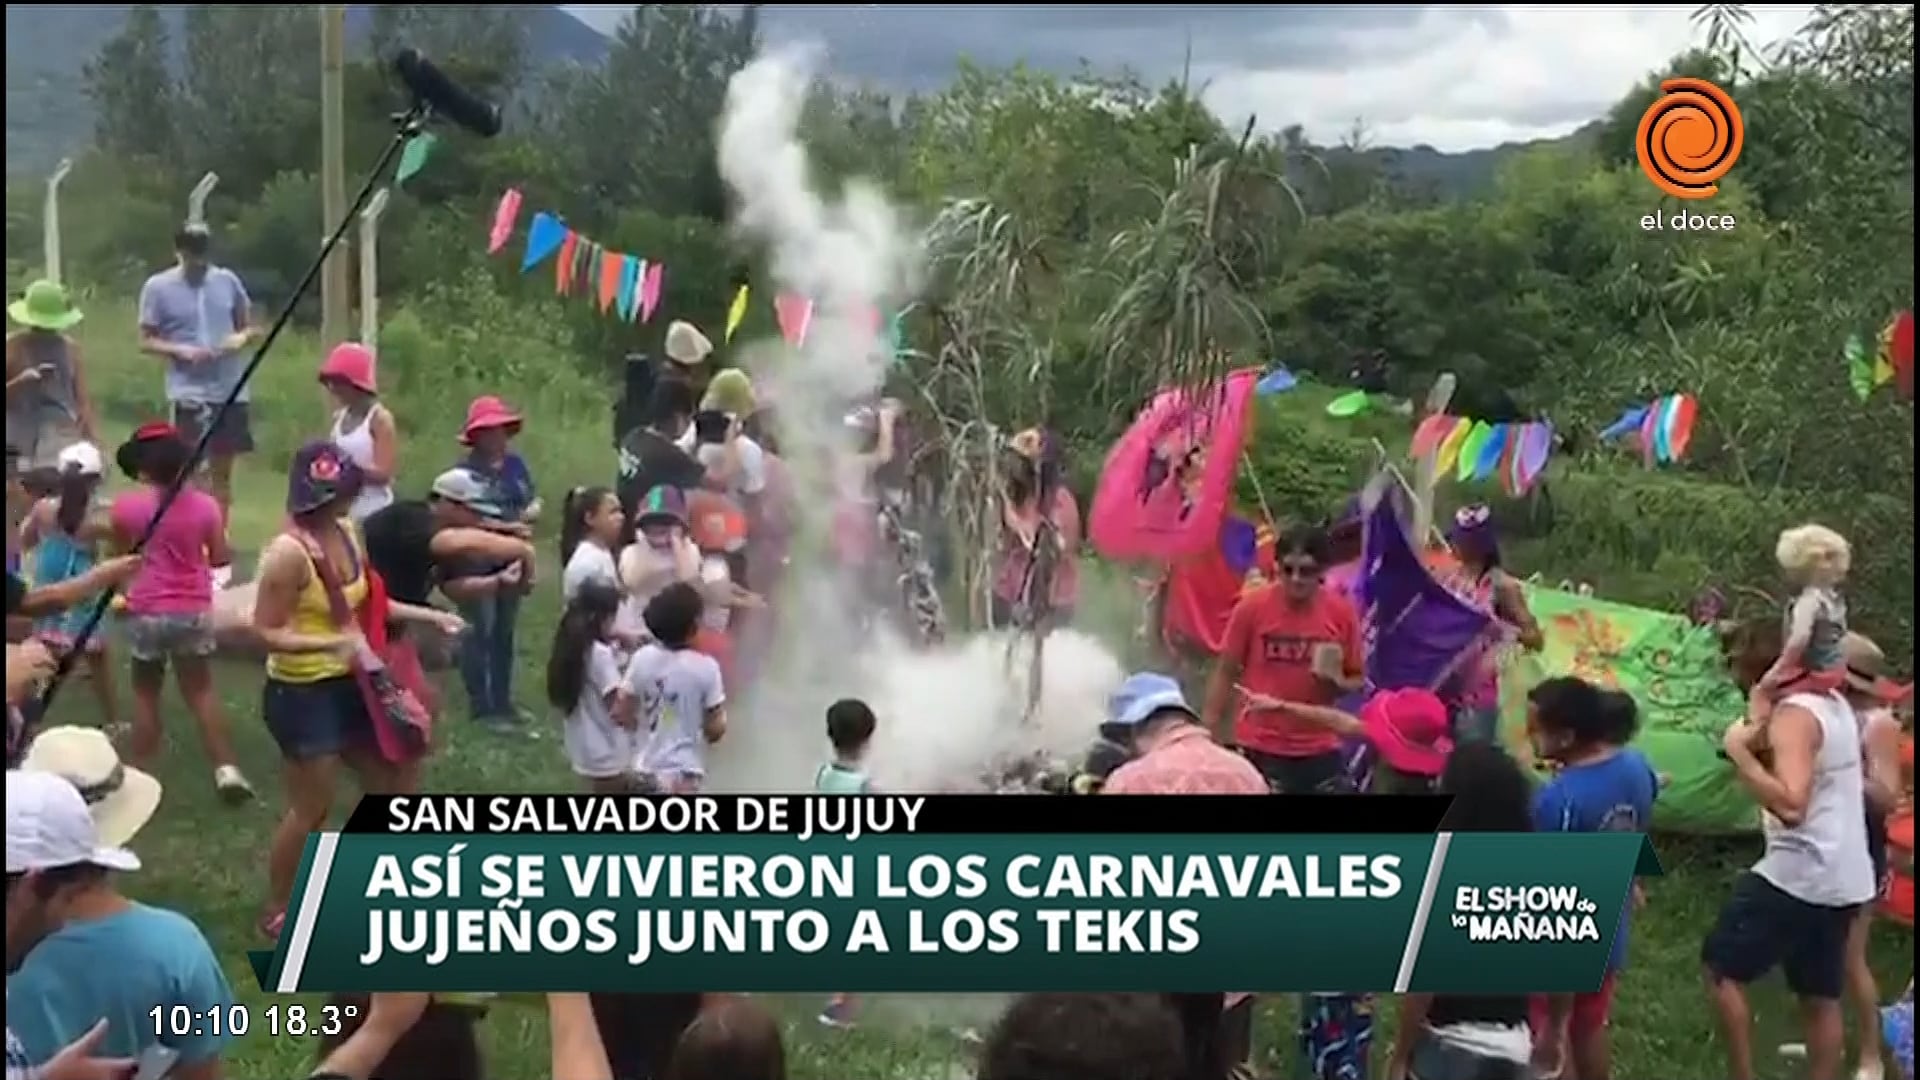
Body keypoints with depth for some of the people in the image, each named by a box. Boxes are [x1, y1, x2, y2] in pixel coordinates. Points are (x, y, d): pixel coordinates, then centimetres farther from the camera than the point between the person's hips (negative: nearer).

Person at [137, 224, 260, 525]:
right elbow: (146, 341, 0)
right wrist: (181, 350, -17)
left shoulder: (228, 280, 5)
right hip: (188, 392, -3)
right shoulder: (158, 287, -2)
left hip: (231, 390, 3)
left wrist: (242, 338, -9)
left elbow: (251, 327, 13)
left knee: (223, 470, 11)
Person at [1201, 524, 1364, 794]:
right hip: (1259, 748, -2)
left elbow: (1356, 681, 7)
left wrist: (1336, 681, -16)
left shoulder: (1342, 612, -3)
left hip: (1319, 749, 2)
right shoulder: (1252, 607, -8)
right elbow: (1225, 672, 0)